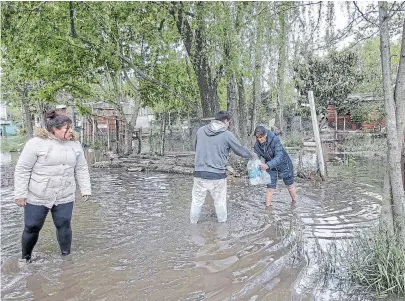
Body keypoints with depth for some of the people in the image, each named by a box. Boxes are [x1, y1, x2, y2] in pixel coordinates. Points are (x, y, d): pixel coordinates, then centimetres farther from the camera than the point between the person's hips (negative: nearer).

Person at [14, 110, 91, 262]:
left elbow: (81, 169, 8)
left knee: (64, 225, 4)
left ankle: (66, 255, 23)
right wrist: (20, 194, -10)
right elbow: (22, 169, -9)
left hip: (64, 197, 3)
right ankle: (25, 258, 31)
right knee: (32, 227, 9)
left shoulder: (75, 144, 2)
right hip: (37, 197, -2)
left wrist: (86, 190, 5)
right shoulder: (36, 143, -12)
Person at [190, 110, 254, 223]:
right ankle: (222, 222, 30)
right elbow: (240, 150, 3)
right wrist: (251, 155, 22)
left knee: (197, 202, 13)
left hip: (199, 174, 2)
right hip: (218, 176, -2)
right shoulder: (227, 134, -8)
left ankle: (193, 224, 24)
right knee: (220, 202, 15)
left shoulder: (200, 130, 2)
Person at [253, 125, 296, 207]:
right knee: (270, 188, -4)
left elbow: (279, 157, -42)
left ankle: (294, 202, 40)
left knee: (290, 185, 17)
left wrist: (268, 165, -58)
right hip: (270, 167, 3)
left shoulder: (275, 140, -34)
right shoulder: (257, 145, -20)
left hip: (284, 164, -2)